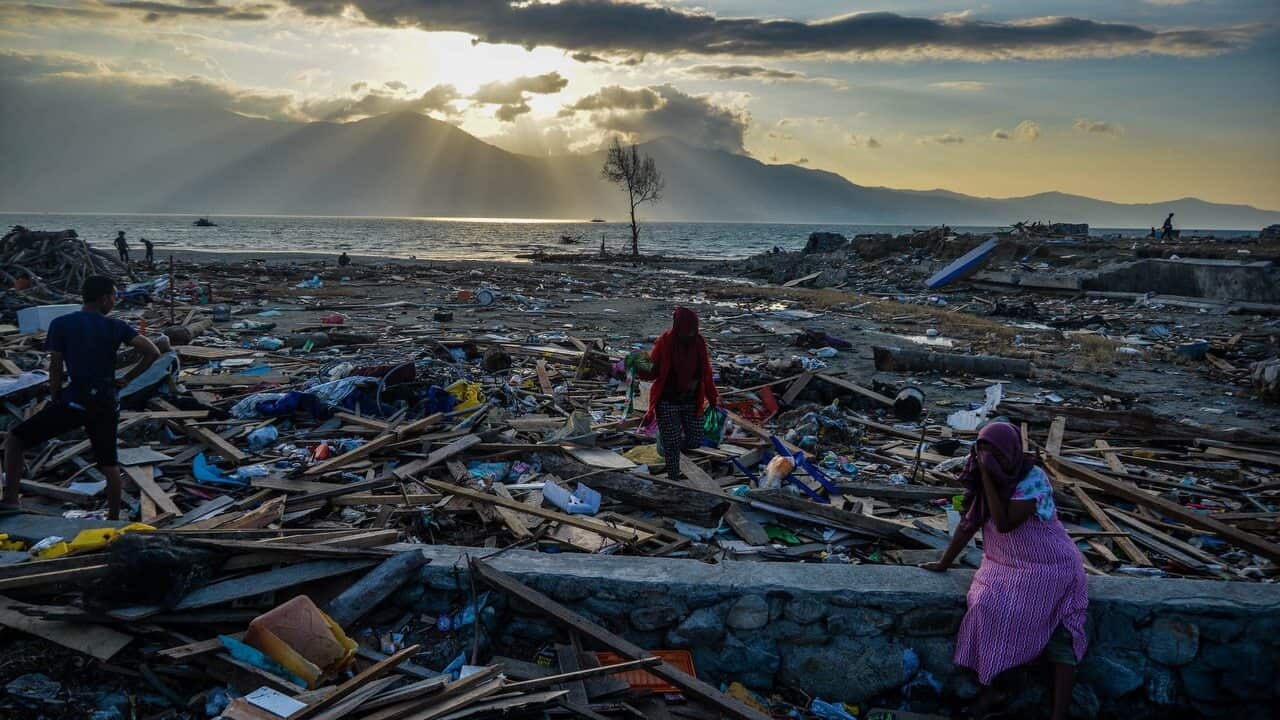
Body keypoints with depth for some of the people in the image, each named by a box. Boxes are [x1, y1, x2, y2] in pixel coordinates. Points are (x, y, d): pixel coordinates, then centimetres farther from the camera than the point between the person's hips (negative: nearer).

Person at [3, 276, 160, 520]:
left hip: (75, 401, -3)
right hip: (106, 405, 3)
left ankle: (11, 501, 0)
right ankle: (114, 518, 22)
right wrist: (127, 378, 10)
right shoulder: (116, 326, 4)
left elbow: (55, 367, -2)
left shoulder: (61, 324, -2)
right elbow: (152, 352, -1)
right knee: (109, 463, 17)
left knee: (14, 441, 9)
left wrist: (55, 399, 12)